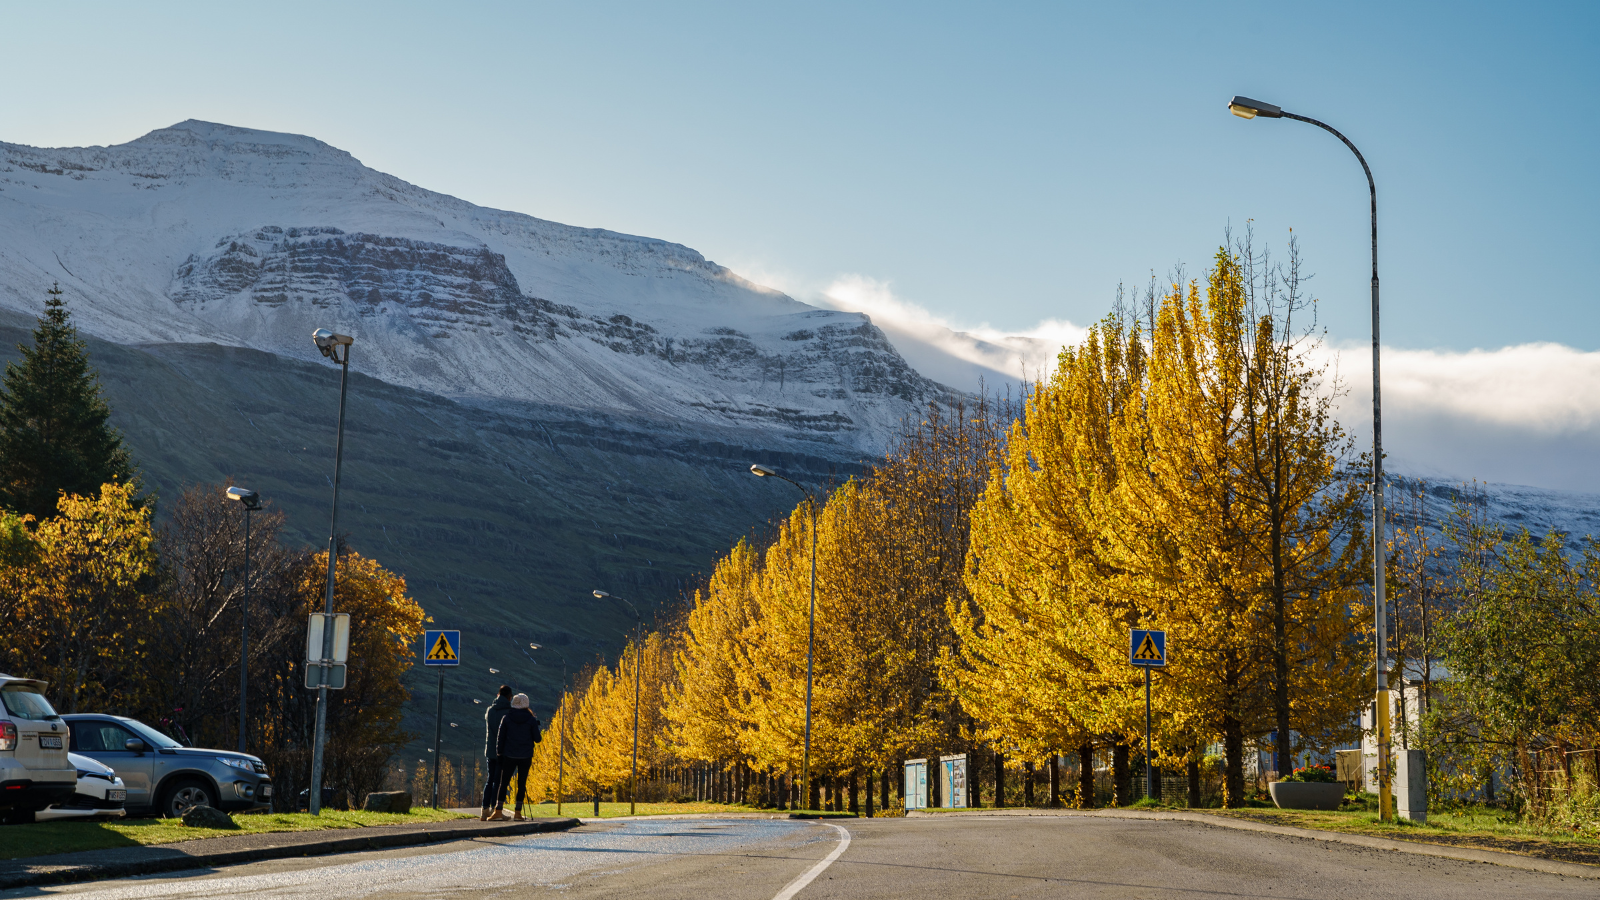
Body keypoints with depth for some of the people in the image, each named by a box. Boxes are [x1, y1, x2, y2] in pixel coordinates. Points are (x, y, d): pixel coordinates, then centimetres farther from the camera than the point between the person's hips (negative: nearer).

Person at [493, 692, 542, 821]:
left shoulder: (506, 718, -1)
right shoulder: (531, 720, -4)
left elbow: (501, 738, 1)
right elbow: (537, 739, 0)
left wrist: (499, 754, 8)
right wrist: (536, 723, 12)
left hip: (509, 756, 0)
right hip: (526, 757, 0)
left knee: (504, 782, 6)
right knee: (522, 784, 5)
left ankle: (498, 811, 0)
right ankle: (518, 812, 2)